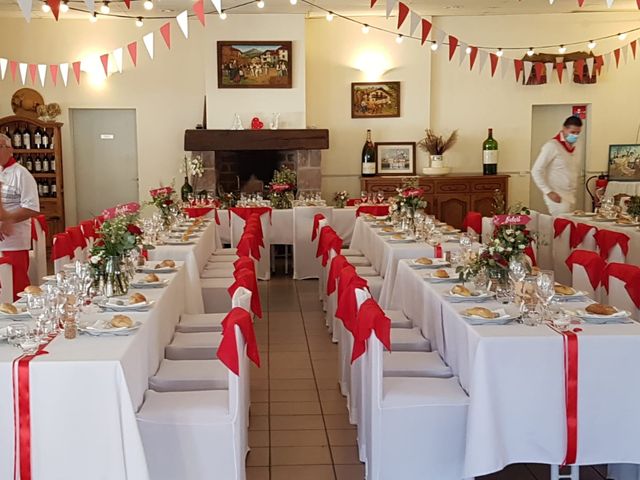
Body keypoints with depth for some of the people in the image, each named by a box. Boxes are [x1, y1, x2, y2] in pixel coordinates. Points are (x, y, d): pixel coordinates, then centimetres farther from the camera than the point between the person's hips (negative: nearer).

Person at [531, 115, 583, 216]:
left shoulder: (572, 147, 14)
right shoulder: (552, 146, -9)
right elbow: (536, 171, -12)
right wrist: (548, 192, -17)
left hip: (570, 197, 7)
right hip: (557, 197, -7)